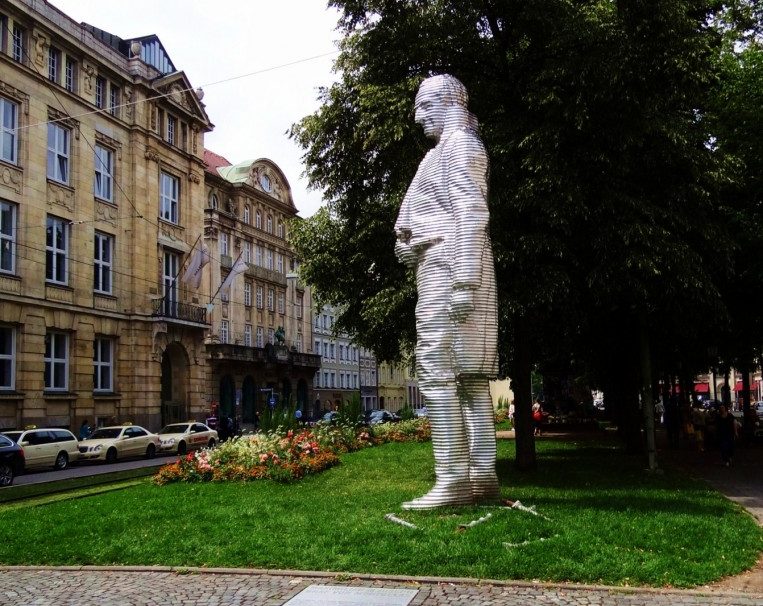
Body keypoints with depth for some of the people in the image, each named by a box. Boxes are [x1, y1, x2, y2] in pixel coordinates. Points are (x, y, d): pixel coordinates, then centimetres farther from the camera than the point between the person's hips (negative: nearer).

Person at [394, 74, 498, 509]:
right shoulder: (446, 149, 27)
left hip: (449, 265, -10)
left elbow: (473, 213, -15)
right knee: (469, 374, 5)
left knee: (437, 370, -15)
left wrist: (463, 281, -23)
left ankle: (452, 481, -16)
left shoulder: (459, 142, -3)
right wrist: (410, 244, 12)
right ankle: (483, 476, 7)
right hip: (442, 269, 10)